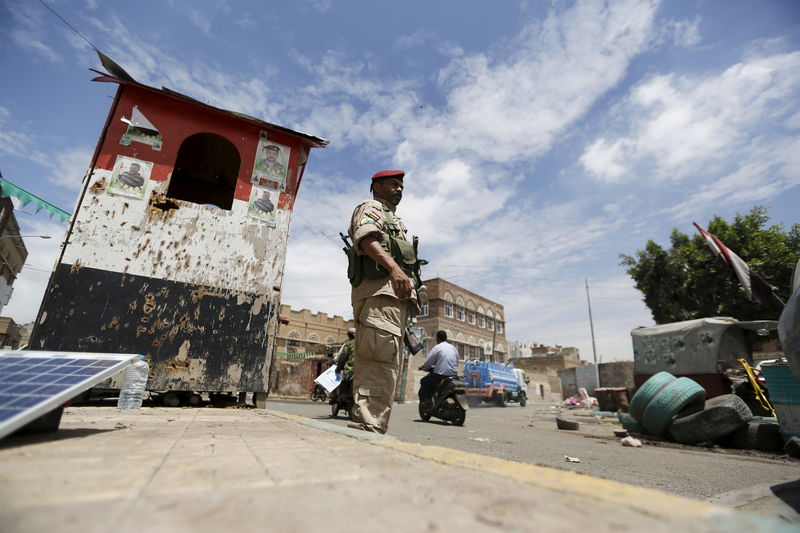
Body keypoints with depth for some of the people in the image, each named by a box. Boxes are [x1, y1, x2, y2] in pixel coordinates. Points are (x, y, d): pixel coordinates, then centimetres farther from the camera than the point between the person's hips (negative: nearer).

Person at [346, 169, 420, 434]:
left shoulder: (394, 220, 38)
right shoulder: (371, 207, 9)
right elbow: (367, 238, -13)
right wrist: (394, 268, -29)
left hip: (396, 295, 10)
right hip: (380, 289, -10)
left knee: (389, 365, 6)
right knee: (380, 362, -21)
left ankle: (371, 430, 11)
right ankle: (368, 427, -23)